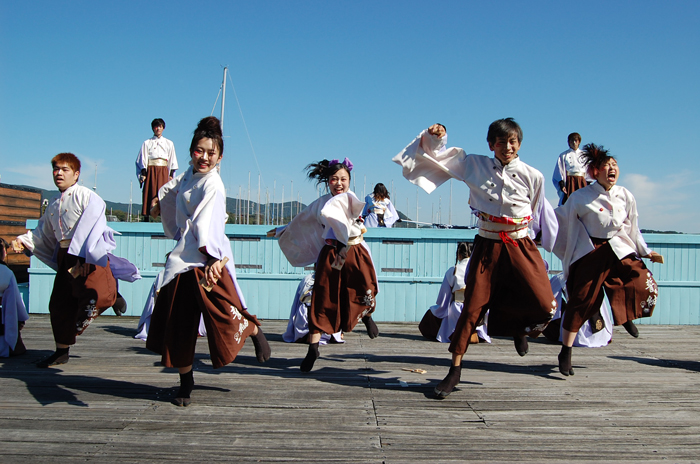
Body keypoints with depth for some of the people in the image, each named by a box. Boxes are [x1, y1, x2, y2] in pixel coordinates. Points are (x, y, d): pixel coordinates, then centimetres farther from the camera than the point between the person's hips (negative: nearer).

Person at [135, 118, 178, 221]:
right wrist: (143, 174, -6)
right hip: (151, 171, -1)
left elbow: (172, 161, 13)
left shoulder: (169, 143, 15)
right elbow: (143, 160, 6)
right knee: (149, 194, -6)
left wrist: (171, 174, 3)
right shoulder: (147, 143, 11)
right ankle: (146, 218, -6)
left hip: (163, 171, 1)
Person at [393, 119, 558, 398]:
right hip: (487, 247, 0)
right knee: (473, 306, -1)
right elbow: (436, 157, 4)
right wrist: (435, 138, -13)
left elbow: (539, 215, 12)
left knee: (544, 307, -14)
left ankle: (518, 328, 23)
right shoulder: (475, 166, 1)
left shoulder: (532, 176, 0)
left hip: (521, 248, 0)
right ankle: (455, 370, 11)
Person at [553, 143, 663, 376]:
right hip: (589, 253, -4)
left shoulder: (626, 196, 2)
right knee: (581, 301, -5)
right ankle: (565, 353, 8)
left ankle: (626, 318, 26)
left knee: (647, 287, -9)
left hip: (619, 251, 4)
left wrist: (646, 252, 16)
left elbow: (632, 228, 13)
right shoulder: (580, 197, -10)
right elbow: (560, 220, 1)